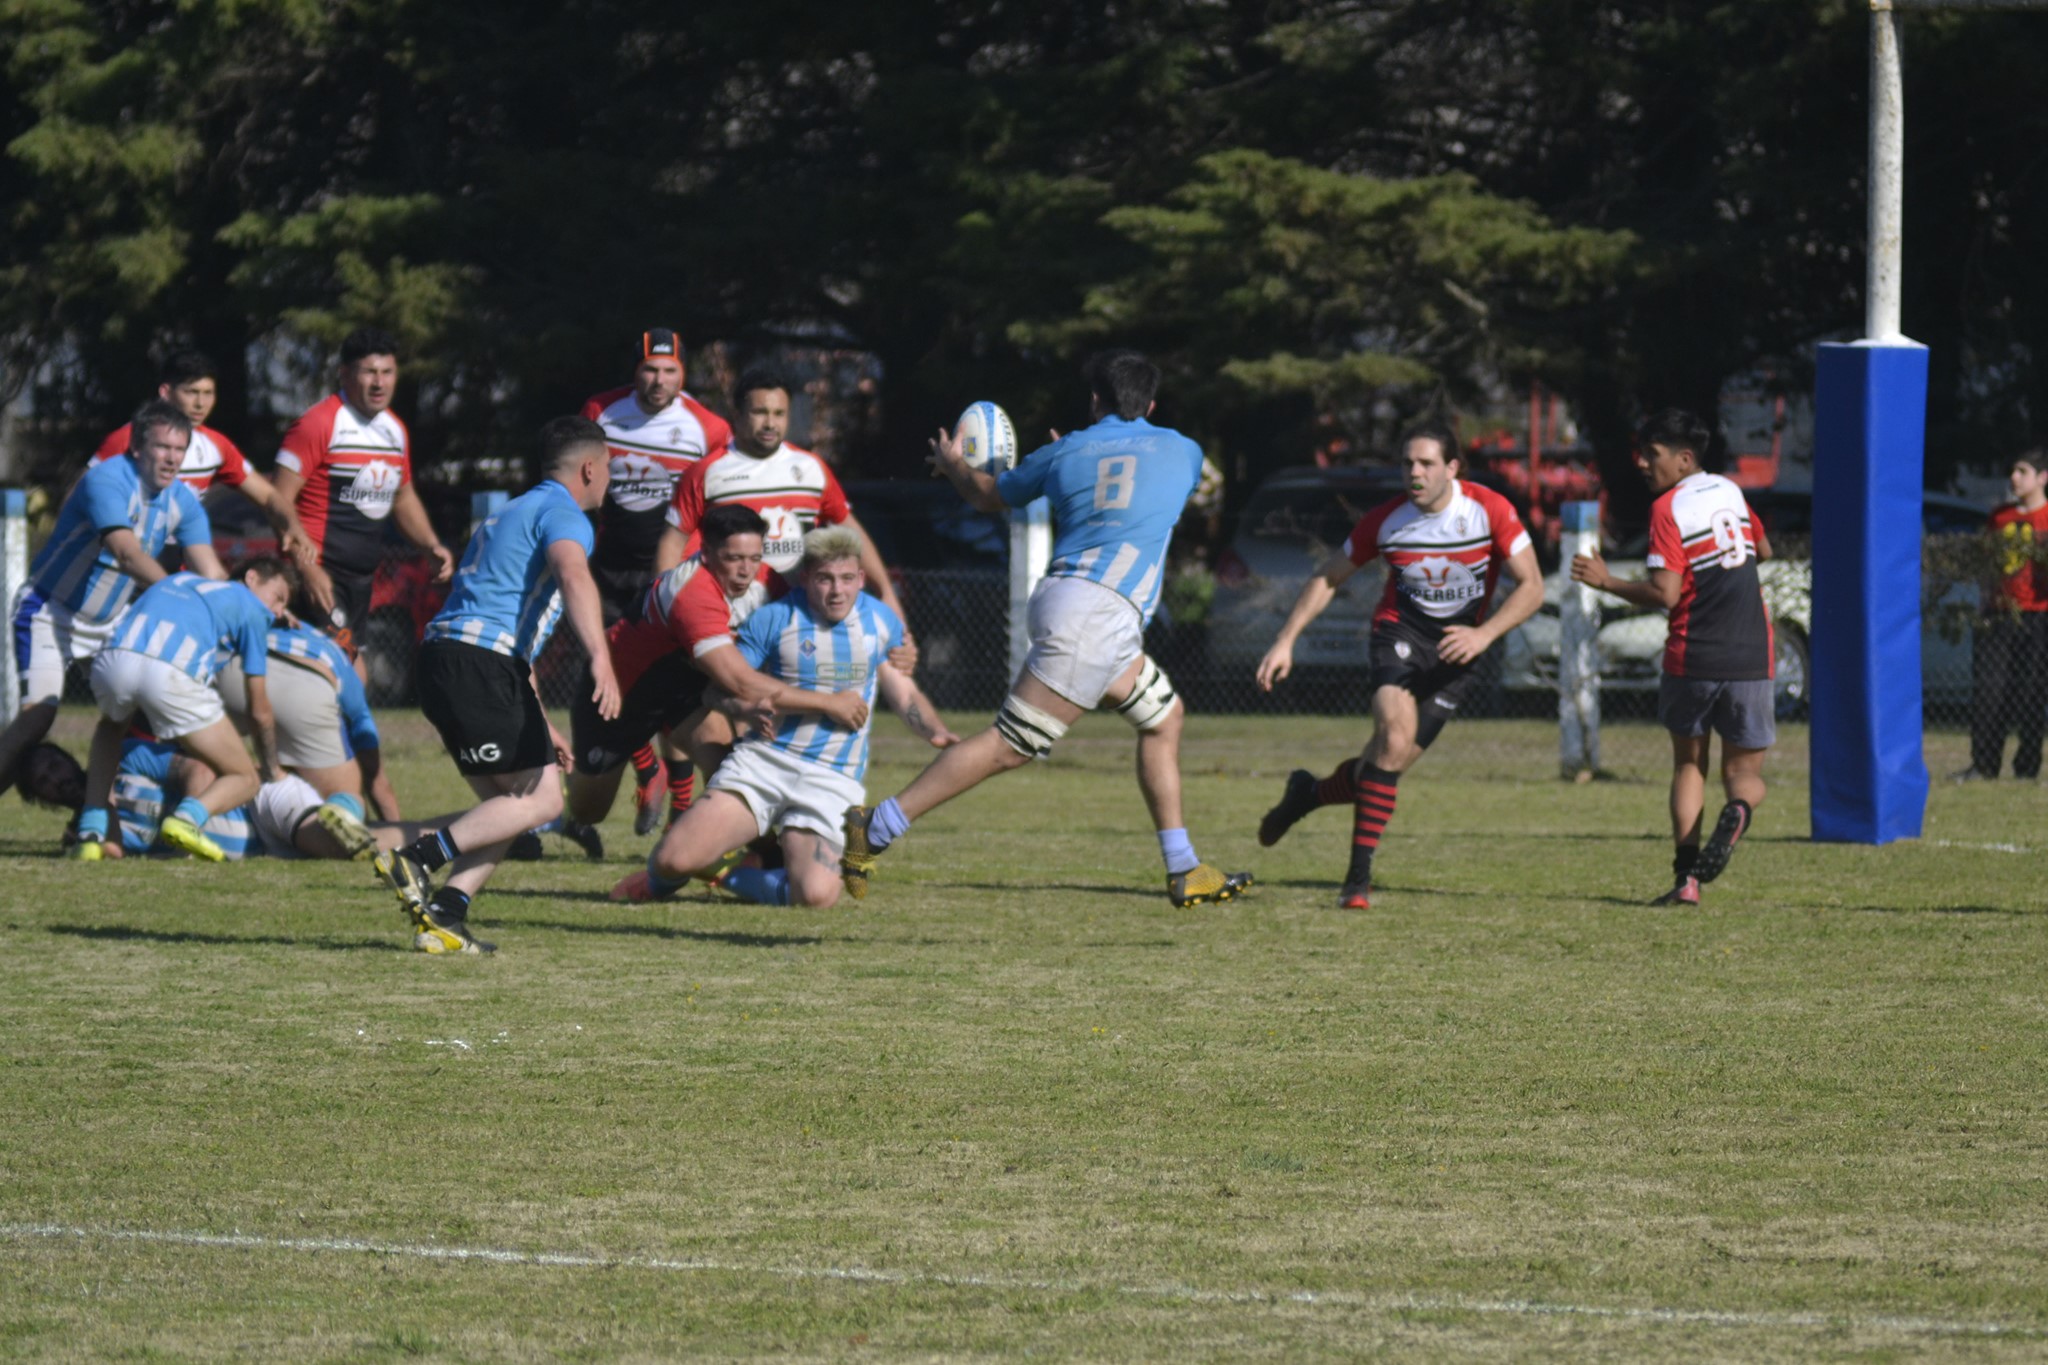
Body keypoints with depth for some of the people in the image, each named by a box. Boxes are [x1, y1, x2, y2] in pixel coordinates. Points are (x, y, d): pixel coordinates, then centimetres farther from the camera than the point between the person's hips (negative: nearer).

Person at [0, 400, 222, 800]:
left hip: (109, 621, 8)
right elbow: (127, 555, -38)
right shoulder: (106, 481, -25)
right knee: (38, 714, -24)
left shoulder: (183, 501, -3)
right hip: (50, 613, -8)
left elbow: (210, 572, -8)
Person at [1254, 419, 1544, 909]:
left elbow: (1531, 587, -11)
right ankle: (1359, 877, -23)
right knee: (1395, 734, -27)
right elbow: (1327, 579, 3)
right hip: (1399, 630, -1)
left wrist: (1485, 634, -26)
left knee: (1391, 761, -5)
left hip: (1455, 648, 1)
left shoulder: (1490, 510, -14)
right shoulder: (1385, 520, -10)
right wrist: (1286, 641, -4)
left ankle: (1309, 794, 28)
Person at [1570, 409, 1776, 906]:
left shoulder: (1668, 508, -10)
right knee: (1745, 771, 12)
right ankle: (1739, 810, -25)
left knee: (1688, 764, 15)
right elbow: (1764, 549, 25)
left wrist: (1605, 581, -8)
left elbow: (1664, 594, -17)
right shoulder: (1729, 492, 9)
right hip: (1752, 660, 4)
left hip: (1692, 659, -4)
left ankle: (1687, 875, 2)